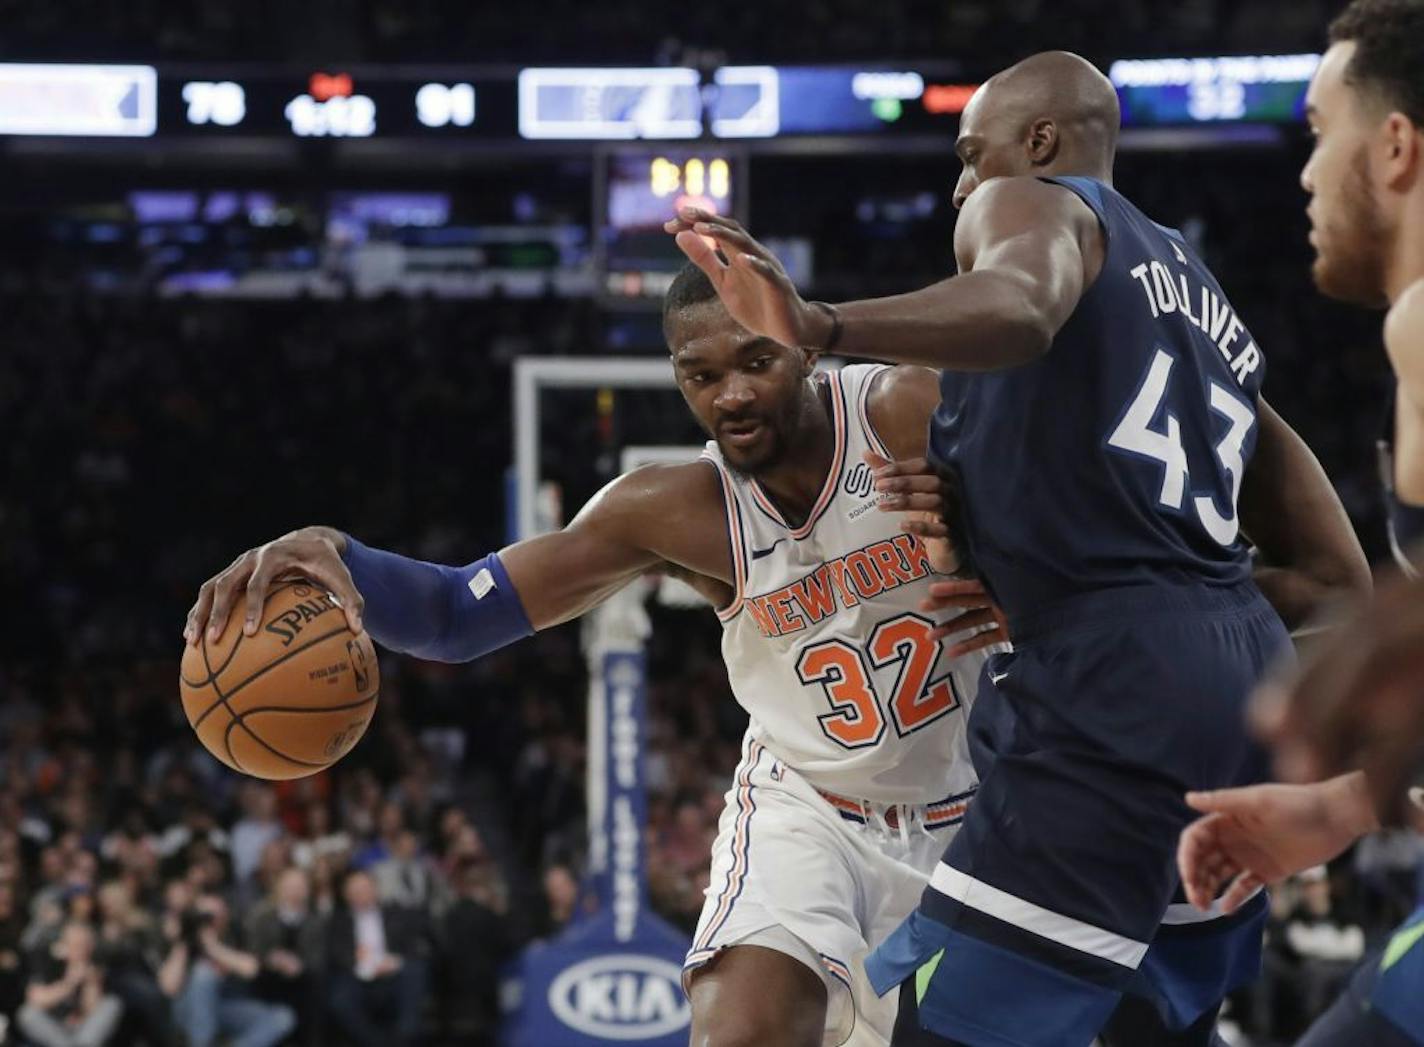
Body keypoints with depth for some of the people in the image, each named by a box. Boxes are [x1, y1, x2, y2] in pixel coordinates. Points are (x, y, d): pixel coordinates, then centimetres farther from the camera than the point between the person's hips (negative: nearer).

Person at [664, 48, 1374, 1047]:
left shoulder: (1032, 203, 5)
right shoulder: (1211, 311, 28)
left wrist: (818, 328, -40)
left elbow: (1017, 306, -24)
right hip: (1241, 677, 9)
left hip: (1106, 695, -9)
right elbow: (1337, 579, 24)